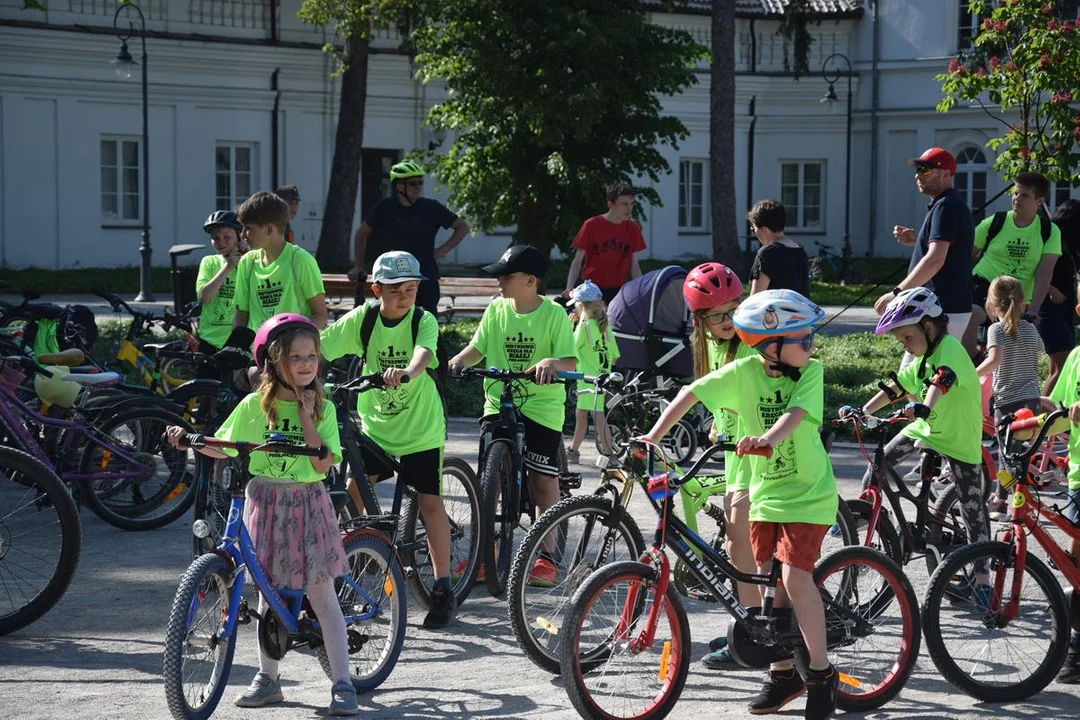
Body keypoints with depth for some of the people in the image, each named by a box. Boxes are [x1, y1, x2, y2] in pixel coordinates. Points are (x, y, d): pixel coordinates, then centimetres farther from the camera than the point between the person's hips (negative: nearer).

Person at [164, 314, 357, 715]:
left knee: (321, 594, -3)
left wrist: (305, 415, -14)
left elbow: (323, 463, -14)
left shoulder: (321, 409, -3)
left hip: (307, 505, -1)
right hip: (266, 503, 1)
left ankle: (342, 684, 1)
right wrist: (188, 440, -12)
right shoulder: (254, 406, -1)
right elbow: (222, 449, 4)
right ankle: (268, 678, 20)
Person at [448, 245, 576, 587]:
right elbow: (477, 348, 5)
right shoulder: (497, 309, 4)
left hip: (542, 407, -3)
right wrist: (456, 362, -15)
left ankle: (546, 556, 8)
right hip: (498, 403, 3)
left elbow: (571, 361, -12)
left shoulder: (554, 314, -7)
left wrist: (551, 362, -34)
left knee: (543, 480, -1)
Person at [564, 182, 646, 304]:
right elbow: (577, 261, 0)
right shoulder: (591, 225, -3)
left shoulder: (633, 229, 5)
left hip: (617, 290, 2)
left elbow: (634, 266, 11)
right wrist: (569, 289, -13)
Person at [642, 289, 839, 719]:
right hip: (765, 493, 4)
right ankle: (783, 674, 21)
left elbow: (795, 413, -30)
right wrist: (654, 436, -7)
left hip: (807, 494, -4)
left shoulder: (811, 371, -13)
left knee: (795, 577, -15)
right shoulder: (746, 372, -8)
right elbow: (691, 394, -2)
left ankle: (821, 673, -2)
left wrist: (767, 438, -49)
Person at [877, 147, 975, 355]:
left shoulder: (946, 207, -15)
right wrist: (917, 240, 14)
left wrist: (897, 293, -25)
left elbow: (935, 260, -26)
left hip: (942, 310, -11)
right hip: (954, 307, 11)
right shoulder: (954, 205, 18)